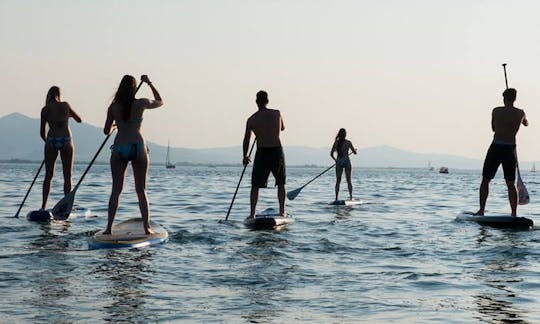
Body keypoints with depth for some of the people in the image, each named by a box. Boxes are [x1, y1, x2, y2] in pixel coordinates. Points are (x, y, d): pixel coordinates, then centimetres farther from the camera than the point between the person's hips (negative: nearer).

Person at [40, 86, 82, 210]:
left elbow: (42, 133, 5)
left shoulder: (45, 109, 4)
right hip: (66, 140, -1)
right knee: (67, 177, 4)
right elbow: (79, 120, 17)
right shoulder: (65, 105, 4)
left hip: (51, 140, 1)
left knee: (48, 176, 9)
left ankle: (43, 206, 6)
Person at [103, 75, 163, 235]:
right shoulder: (141, 104, -3)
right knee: (141, 190, 6)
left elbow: (106, 131, 6)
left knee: (116, 190, 5)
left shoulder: (114, 107, 0)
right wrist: (149, 83, 22)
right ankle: (146, 227, 1)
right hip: (138, 147, -1)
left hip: (119, 149, 1)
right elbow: (160, 102, 17)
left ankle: (109, 227, 1)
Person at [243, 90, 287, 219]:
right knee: (281, 184, 15)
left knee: (255, 185, 7)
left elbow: (246, 140, 3)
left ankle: (252, 213, 3)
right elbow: (282, 128, 20)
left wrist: (245, 156, 16)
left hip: (262, 153, -1)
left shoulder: (251, 119, -4)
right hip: (277, 151, 1)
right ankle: (282, 211, 9)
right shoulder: (277, 113, 1)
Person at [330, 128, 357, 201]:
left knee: (338, 181, 6)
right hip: (346, 161, -2)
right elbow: (355, 152, 1)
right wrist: (355, 150, 24)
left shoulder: (336, 142, 1)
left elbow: (331, 154, 1)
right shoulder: (348, 142, -6)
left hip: (339, 162, 2)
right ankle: (351, 197, -1)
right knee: (348, 180, 5)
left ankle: (336, 198, 0)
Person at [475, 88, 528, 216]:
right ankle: (514, 214, 4)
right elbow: (526, 124, 23)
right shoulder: (520, 113, 0)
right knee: (511, 184, 8)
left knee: (485, 180, 9)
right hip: (510, 149, 1)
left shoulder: (496, 111, -4)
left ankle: (481, 210, 4)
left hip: (496, 148, -1)